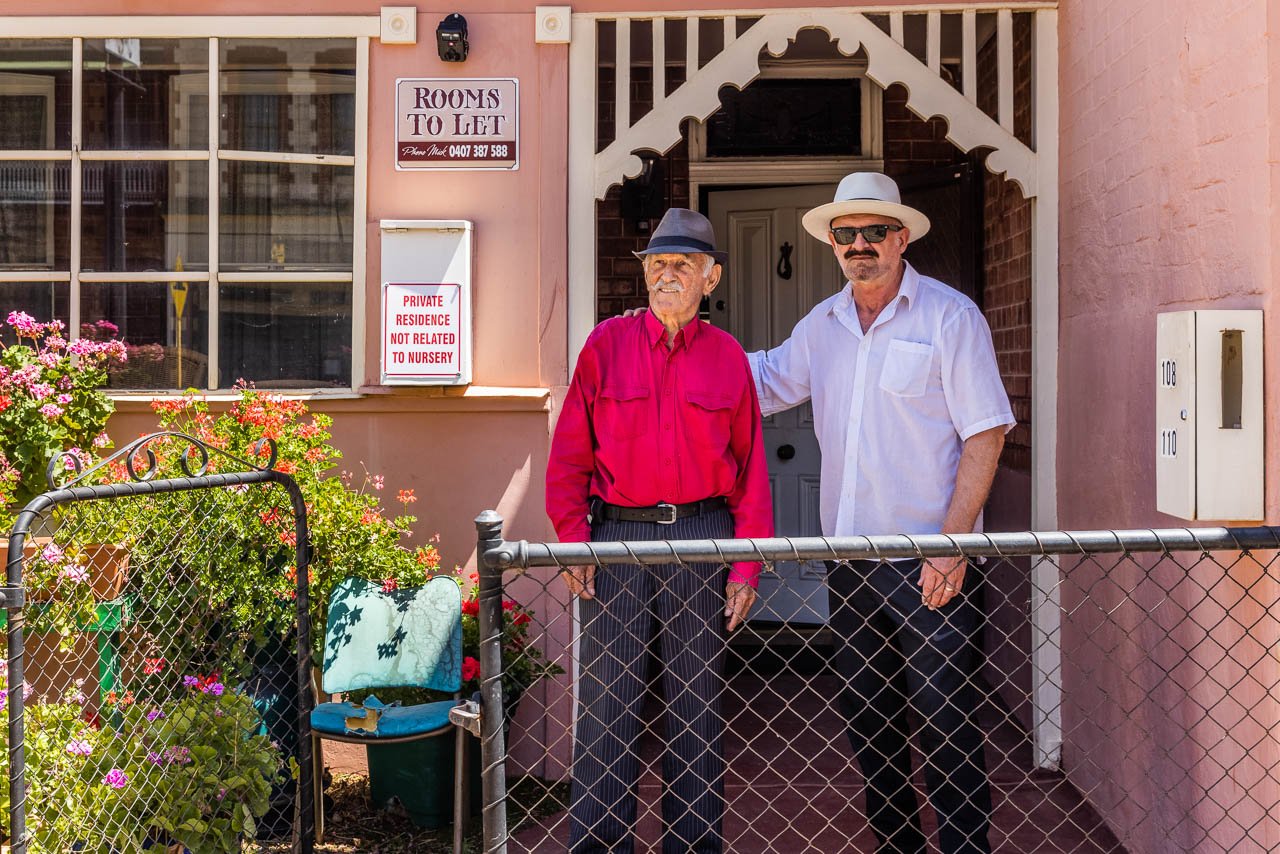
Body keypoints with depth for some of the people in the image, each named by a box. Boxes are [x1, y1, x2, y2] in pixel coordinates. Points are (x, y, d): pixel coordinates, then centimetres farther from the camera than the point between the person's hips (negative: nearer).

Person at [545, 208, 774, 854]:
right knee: (607, 700, 2)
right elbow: (569, 454, 2)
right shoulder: (607, 345, 4)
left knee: (696, 704, 9)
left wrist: (746, 565, 0)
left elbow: (751, 469, 6)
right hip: (616, 536, -1)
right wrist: (572, 541, -6)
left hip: (701, 538, 1)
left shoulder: (728, 357, 6)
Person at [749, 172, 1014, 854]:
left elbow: (985, 436, -9)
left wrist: (950, 545, -16)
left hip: (929, 565, -6)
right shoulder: (821, 325, 10)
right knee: (867, 722, 14)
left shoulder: (949, 316, -5)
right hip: (848, 561, 6)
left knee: (947, 727, -2)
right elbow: (760, 382, 23)